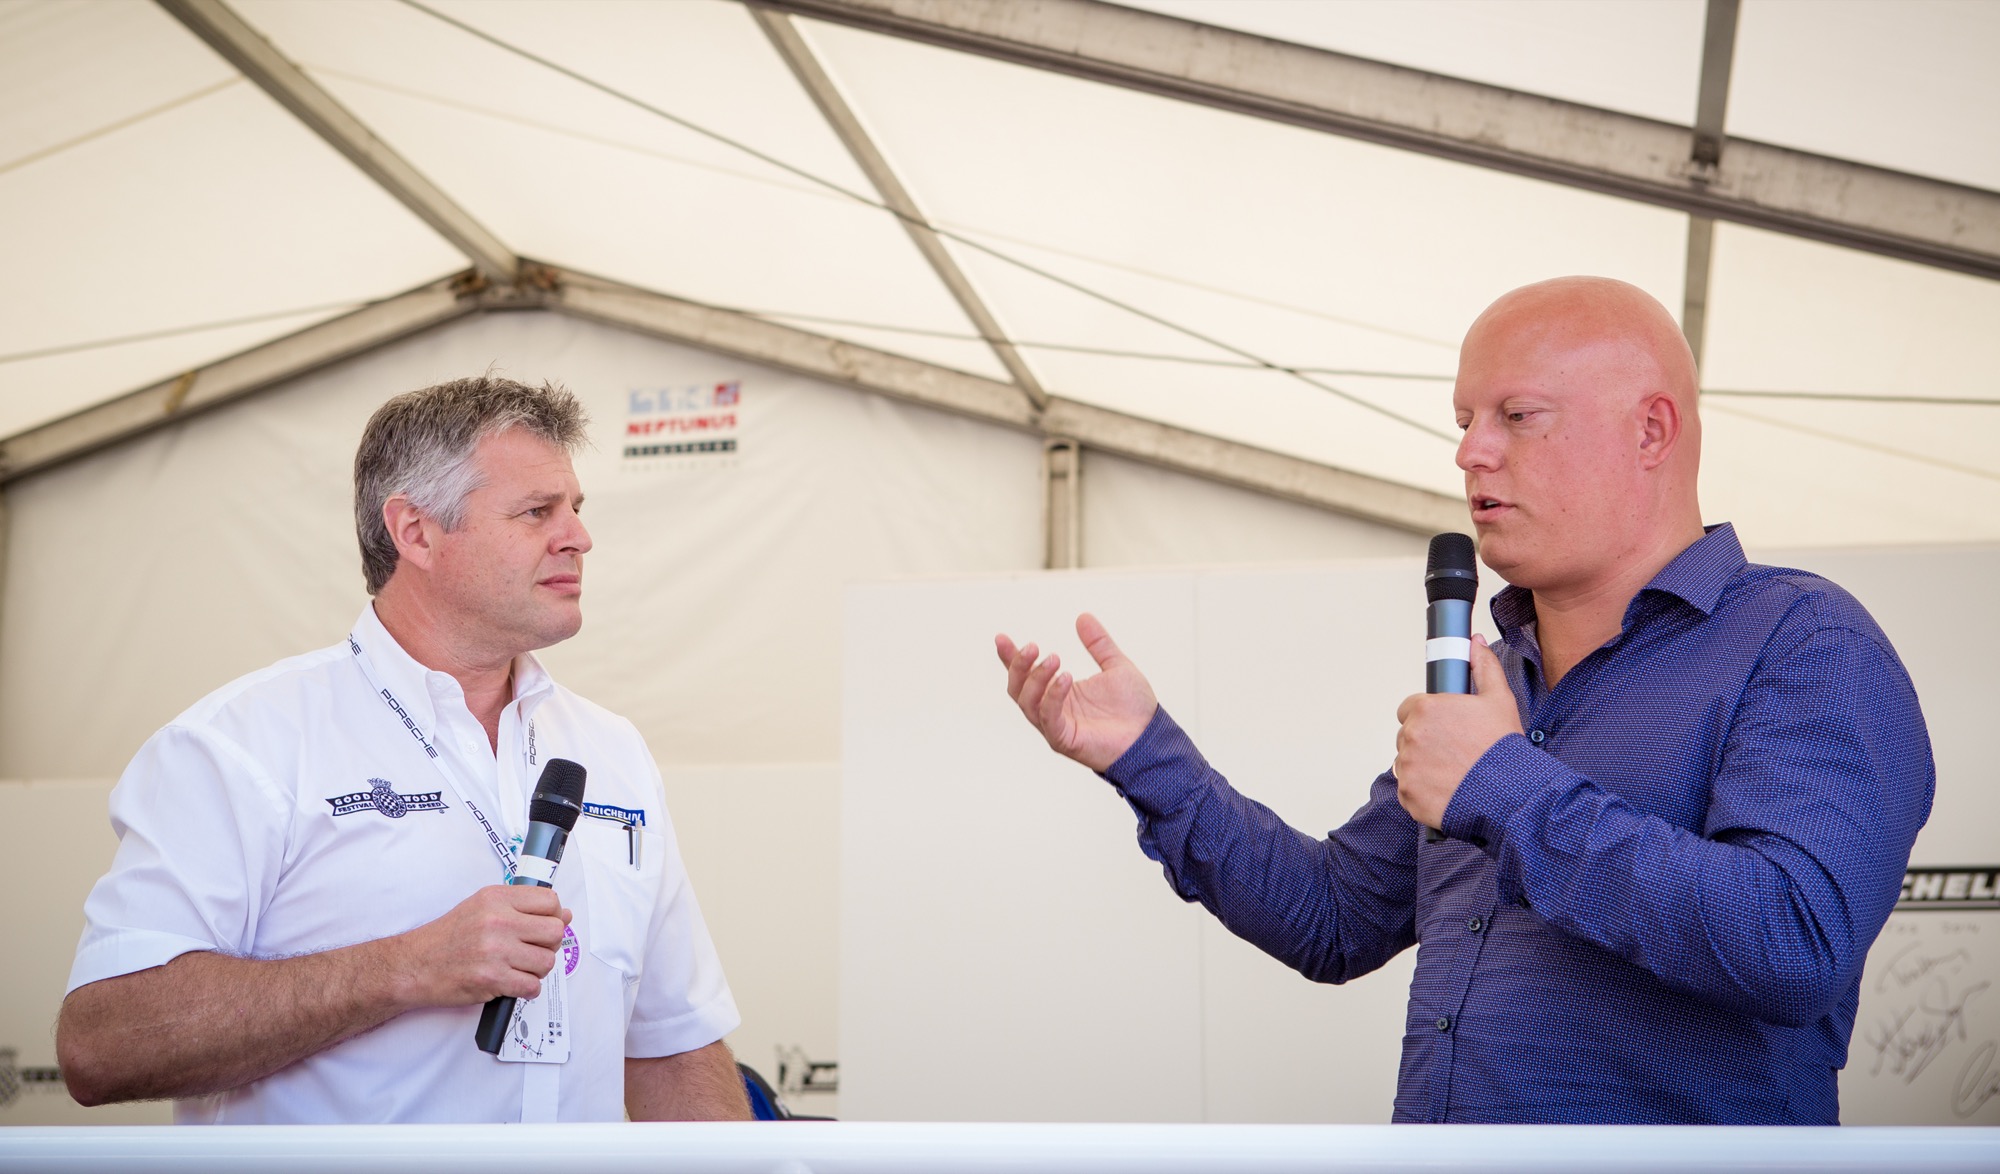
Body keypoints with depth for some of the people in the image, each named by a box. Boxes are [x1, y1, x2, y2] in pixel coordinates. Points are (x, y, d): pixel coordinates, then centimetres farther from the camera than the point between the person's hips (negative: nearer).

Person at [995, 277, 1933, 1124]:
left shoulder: (1805, 648, -6)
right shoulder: (1488, 671, 15)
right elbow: (1337, 921, 19)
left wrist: (1510, 791, -16)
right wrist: (1149, 758, 10)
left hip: (1671, 1145, -5)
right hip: (1426, 1137, 6)